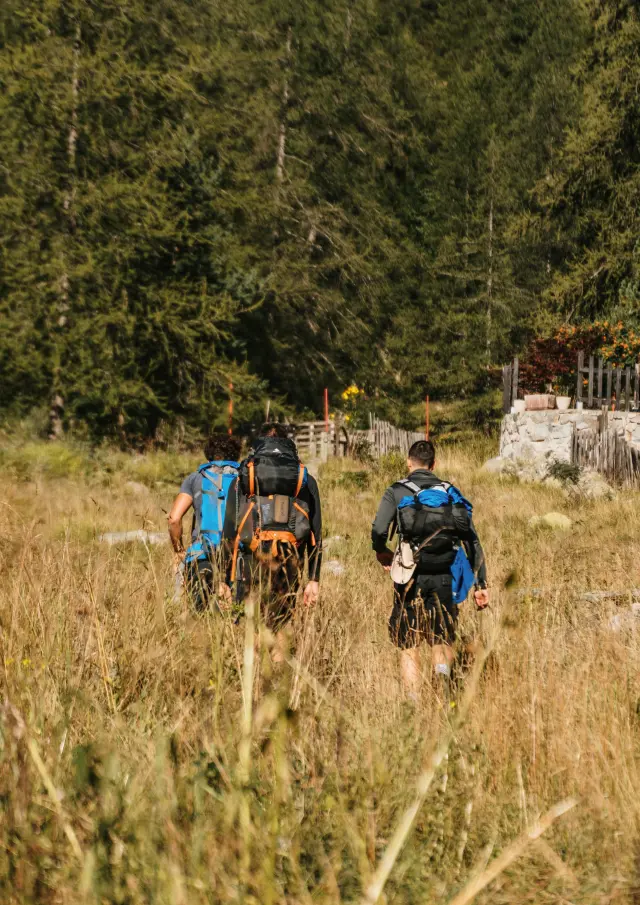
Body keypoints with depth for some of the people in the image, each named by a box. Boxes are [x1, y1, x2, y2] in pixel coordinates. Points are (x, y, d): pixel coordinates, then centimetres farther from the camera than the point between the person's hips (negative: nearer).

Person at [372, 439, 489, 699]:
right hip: (445, 579, 2)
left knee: (408, 645, 8)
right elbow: (473, 542, 8)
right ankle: (443, 671, -16)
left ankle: (414, 703, -1)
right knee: (442, 639, 15)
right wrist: (481, 584, 10)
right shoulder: (451, 493, 12)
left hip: (412, 577, -2)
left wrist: (382, 553, 10)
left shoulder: (397, 492, 3)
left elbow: (378, 531, -12)